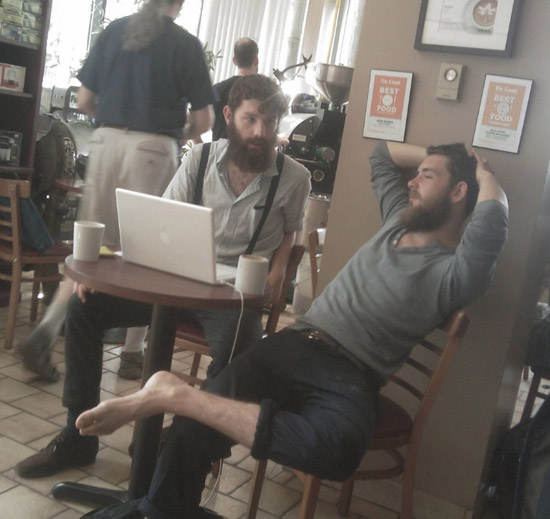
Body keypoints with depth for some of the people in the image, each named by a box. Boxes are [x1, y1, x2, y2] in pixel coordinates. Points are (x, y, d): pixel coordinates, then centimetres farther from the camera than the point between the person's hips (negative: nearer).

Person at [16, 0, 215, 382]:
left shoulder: (114, 31, 11)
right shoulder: (186, 44, 0)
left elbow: (84, 100, 11)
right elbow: (204, 119, -1)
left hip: (107, 141, 4)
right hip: (153, 149, -3)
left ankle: (46, 332, -1)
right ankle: (133, 353, 12)